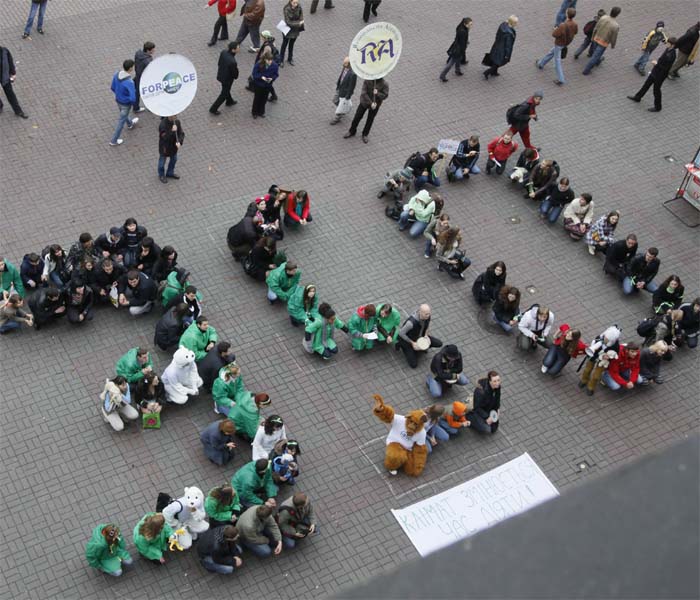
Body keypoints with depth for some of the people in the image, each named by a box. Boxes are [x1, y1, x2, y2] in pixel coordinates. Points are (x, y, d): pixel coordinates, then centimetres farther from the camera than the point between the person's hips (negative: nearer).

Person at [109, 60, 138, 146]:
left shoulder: (116, 75, -16)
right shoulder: (129, 82, -37)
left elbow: (112, 88, -1)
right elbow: (132, 98, -35)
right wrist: (133, 103, -12)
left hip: (118, 100, 7)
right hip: (126, 104, -7)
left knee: (123, 114, 34)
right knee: (121, 121, 12)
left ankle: (130, 124, 65)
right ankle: (114, 141, 26)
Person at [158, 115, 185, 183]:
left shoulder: (177, 122, -14)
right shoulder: (163, 124, -31)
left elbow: (181, 133, -12)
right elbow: (164, 137, -33)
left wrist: (179, 142, -29)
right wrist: (172, 131, -44)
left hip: (174, 146, 5)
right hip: (164, 147, -5)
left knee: (174, 160, 26)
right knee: (162, 161, 18)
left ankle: (170, 173, 53)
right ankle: (161, 175, 46)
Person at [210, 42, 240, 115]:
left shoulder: (223, 52, -16)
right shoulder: (232, 62, -39)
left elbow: (219, 63, -1)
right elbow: (234, 73, -24)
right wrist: (235, 77, -3)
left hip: (221, 75, 8)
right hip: (227, 79, -8)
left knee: (226, 89, 33)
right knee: (224, 94, 15)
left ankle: (229, 101, 59)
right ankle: (213, 109, 26)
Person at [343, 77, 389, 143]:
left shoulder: (384, 84, -21)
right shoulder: (367, 81, -21)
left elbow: (385, 95, -16)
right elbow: (364, 93, -23)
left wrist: (377, 93, -37)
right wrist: (371, 103, -31)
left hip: (375, 105, 0)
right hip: (364, 102, 1)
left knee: (370, 120, 16)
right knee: (357, 117, 10)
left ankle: (365, 134, 39)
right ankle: (352, 132, 33)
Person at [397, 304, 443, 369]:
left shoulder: (427, 315, -23)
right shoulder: (412, 322, -44)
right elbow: (401, 333, -29)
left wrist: (426, 335, -10)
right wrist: (412, 343, -24)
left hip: (419, 336, 6)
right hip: (408, 339, -6)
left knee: (439, 344, -6)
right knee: (413, 365, -7)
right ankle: (402, 346, 12)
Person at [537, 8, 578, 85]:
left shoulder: (563, 26, -38)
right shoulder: (575, 24, -17)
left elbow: (554, 34, -27)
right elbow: (575, 32, 5)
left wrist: (556, 28, -6)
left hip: (559, 44, -7)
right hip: (566, 43, 7)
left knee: (557, 61, 7)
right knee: (551, 53, 30)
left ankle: (561, 80, 9)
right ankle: (541, 64, 50)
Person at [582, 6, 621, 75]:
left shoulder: (603, 17, -20)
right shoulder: (616, 26, -32)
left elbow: (596, 28, -8)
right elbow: (614, 38, -17)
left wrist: (593, 36, 11)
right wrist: (613, 45, 4)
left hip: (596, 38, 5)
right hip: (603, 43, -5)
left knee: (596, 51, 32)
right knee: (595, 56, 12)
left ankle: (598, 61, 62)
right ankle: (586, 70, 23)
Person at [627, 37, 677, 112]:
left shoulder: (671, 56, -32)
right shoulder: (668, 49, -5)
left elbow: (666, 68, -29)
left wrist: (656, 64, -21)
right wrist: (657, 62, 0)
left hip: (660, 75, -9)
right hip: (656, 71, 9)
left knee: (656, 90, 10)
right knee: (646, 84, 24)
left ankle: (657, 107, 29)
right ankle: (637, 97, 44)